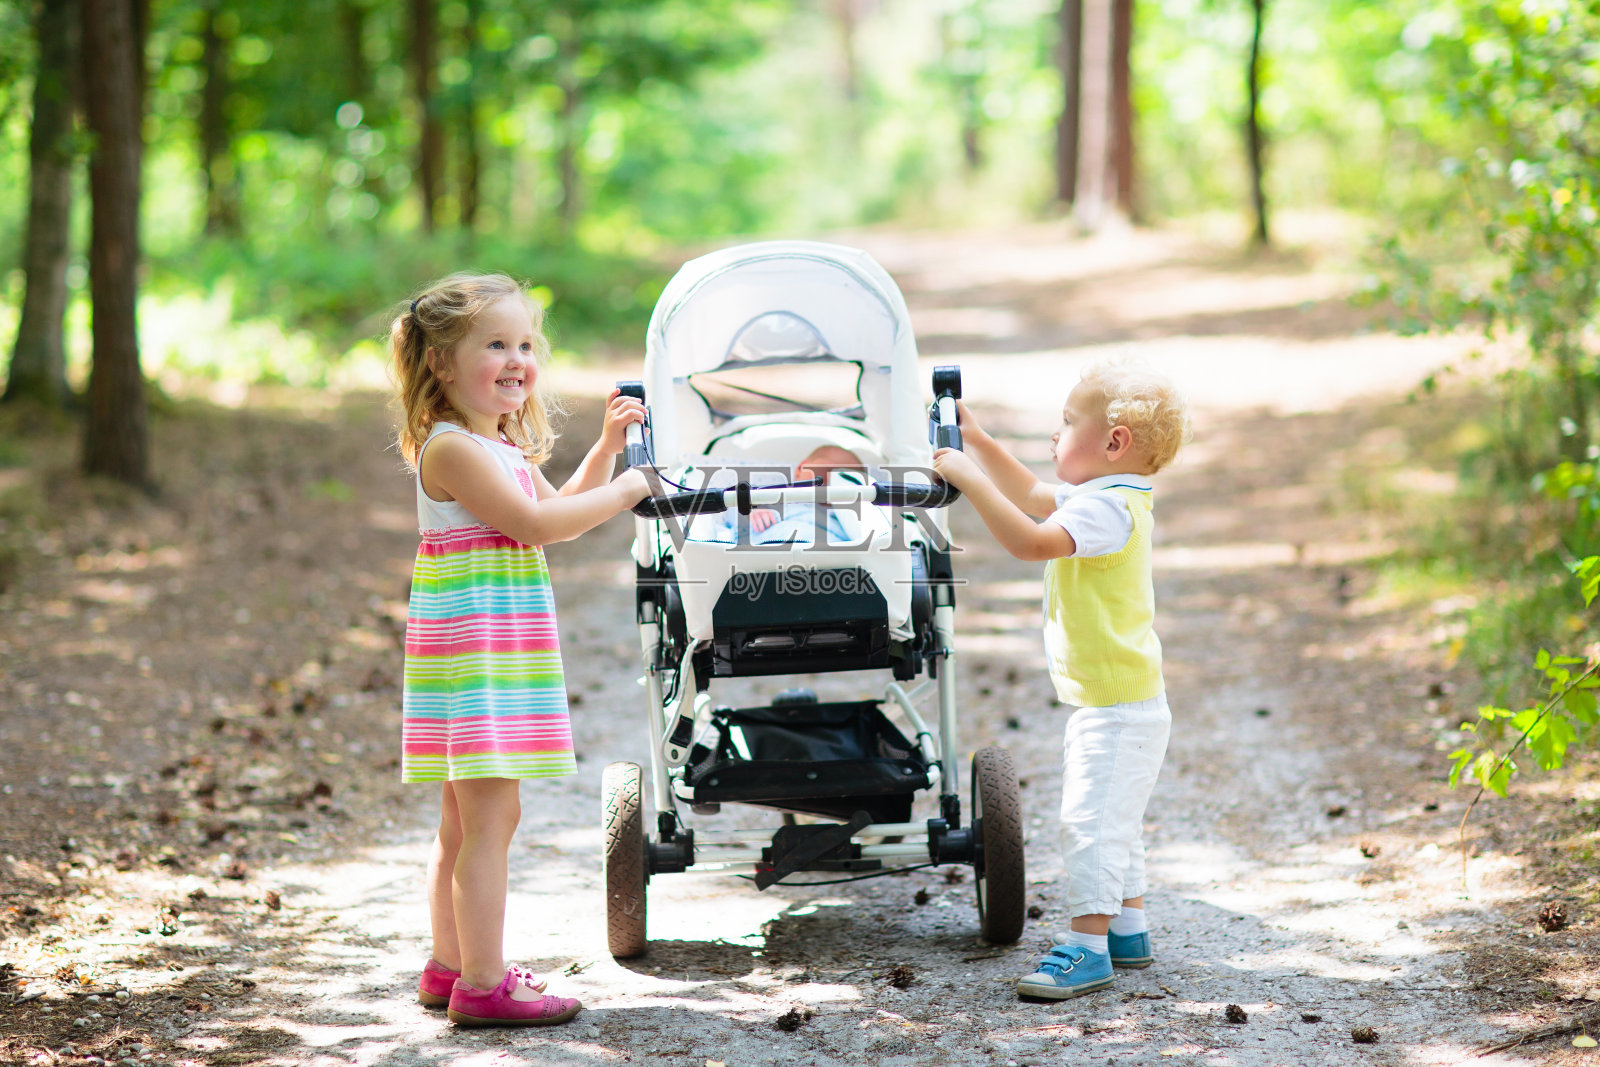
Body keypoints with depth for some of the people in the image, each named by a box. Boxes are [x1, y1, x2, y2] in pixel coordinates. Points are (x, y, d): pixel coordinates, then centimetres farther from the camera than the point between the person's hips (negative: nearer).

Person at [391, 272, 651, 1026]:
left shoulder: (506, 448, 16)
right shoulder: (451, 449, -16)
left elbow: (558, 510, 25)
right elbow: (534, 526, -21)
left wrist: (607, 445, 16)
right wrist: (625, 491, -13)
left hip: (502, 650, 10)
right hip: (473, 648, -10)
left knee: (463, 821, 16)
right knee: (490, 817, -10)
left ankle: (450, 966, 25)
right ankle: (482, 984, -8)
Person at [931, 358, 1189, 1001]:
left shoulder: (1105, 507, -21)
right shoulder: (1111, 498, 11)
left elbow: (1030, 539, -35)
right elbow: (1032, 498, 25)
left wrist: (968, 477, -30)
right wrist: (978, 442, 21)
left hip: (1116, 707, -11)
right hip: (1117, 703, 11)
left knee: (1090, 820, -12)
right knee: (1111, 821, 21)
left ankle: (1088, 946, -12)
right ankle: (1128, 929, 31)